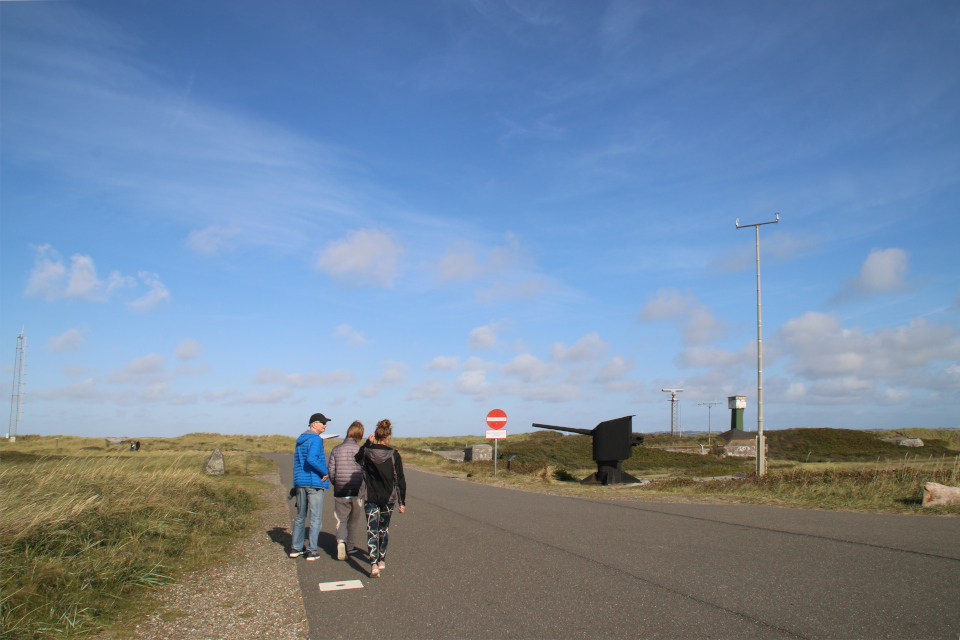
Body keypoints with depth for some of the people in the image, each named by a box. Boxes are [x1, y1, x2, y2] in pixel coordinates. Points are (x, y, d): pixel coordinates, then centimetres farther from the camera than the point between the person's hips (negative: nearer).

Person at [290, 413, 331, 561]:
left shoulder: (300, 440, 14)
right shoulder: (316, 439, -12)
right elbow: (312, 459, -26)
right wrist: (325, 472, -15)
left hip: (300, 482, 8)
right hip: (314, 482, -8)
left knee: (300, 516, 16)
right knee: (315, 518, 0)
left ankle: (295, 548, 20)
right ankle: (312, 551, 2)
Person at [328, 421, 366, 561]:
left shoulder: (336, 450, 1)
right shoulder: (361, 450, -7)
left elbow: (331, 472, 1)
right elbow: (365, 472, -8)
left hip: (340, 493, 1)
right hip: (357, 491, -1)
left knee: (341, 520, 10)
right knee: (354, 520, 17)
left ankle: (341, 541, -13)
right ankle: (350, 545, 26)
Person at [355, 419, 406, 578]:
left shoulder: (367, 452, -7)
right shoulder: (394, 455, -10)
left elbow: (357, 457, 19)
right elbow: (400, 480, -6)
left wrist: (368, 443, 22)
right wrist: (402, 502, 1)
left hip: (370, 497, 0)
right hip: (388, 498, 1)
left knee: (372, 530, 0)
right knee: (384, 529, 19)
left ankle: (374, 564, -14)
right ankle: (381, 560, 30)